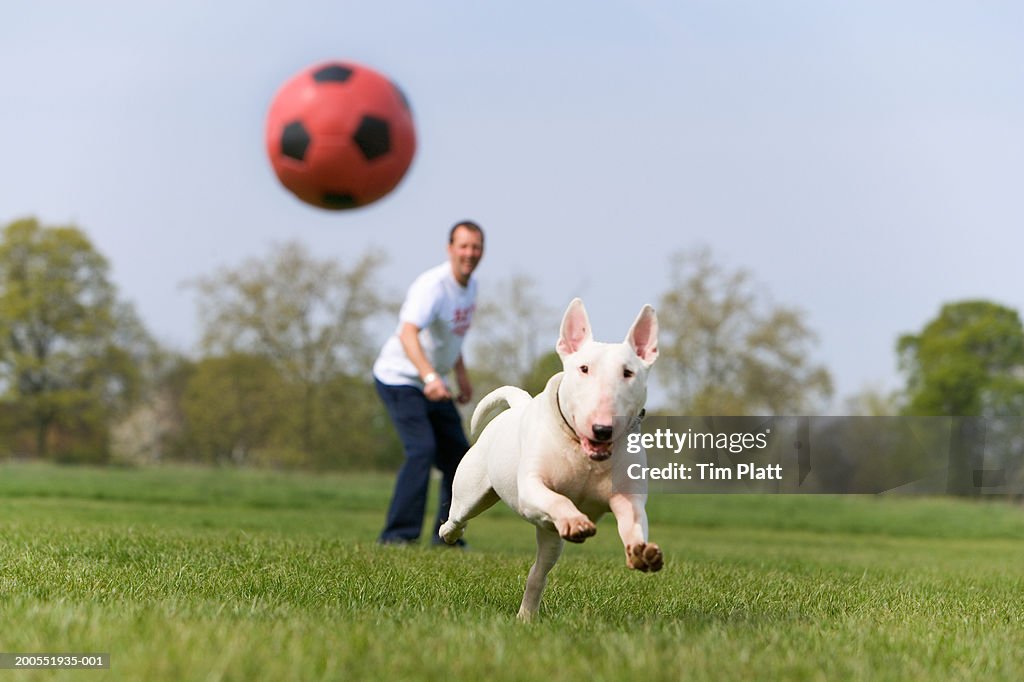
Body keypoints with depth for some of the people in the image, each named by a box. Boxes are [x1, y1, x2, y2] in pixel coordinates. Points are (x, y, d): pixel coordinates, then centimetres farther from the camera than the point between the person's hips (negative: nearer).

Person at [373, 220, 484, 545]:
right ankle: (397, 535, -19)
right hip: (399, 379, -9)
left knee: (458, 455, 10)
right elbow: (408, 334, -41)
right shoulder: (433, 286, -25)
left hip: (433, 384, 9)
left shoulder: (471, 286, 4)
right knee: (422, 451, -23)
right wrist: (430, 377, -54)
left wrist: (461, 373, 20)